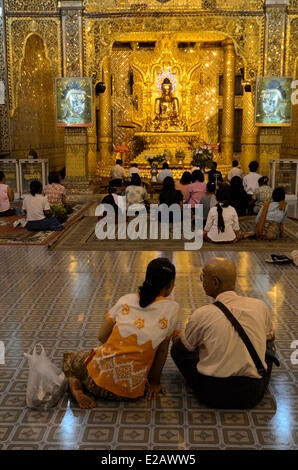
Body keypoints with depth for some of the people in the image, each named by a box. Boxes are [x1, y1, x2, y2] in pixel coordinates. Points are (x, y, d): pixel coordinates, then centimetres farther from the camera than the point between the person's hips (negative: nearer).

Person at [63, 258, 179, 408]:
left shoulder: (126, 300, 0)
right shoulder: (171, 308, -5)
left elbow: (102, 336, 5)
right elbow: (162, 351, 2)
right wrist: (155, 382, 15)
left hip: (101, 377, 1)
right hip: (130, 390, -1)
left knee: (69, 359, 30)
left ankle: (74, 383, 0)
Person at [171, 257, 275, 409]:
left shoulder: (202, 314, -14)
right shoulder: (260, 306, -6)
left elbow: (182, 345, 5)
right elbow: (271, 337, 16)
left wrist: (175, 338, 29)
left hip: (213, 395, -3)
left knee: (177, 348, 17)